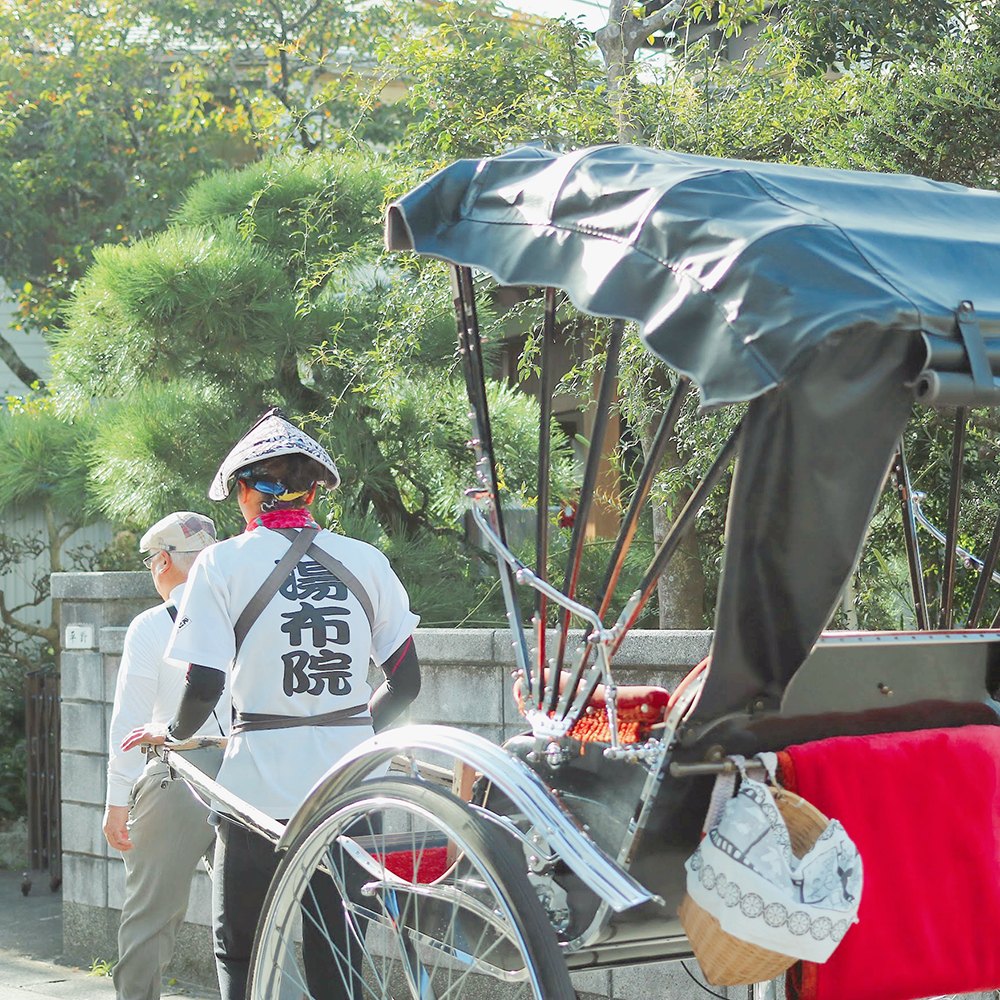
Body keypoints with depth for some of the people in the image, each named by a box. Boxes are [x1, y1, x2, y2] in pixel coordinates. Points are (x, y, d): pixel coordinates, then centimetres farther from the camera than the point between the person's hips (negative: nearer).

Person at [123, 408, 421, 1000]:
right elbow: (406, 682, 7)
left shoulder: (225, 564, -5)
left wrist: (173, 732, 11)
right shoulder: (367, 562, 4)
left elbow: (203, 687, -10)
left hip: (263, 789, -3)